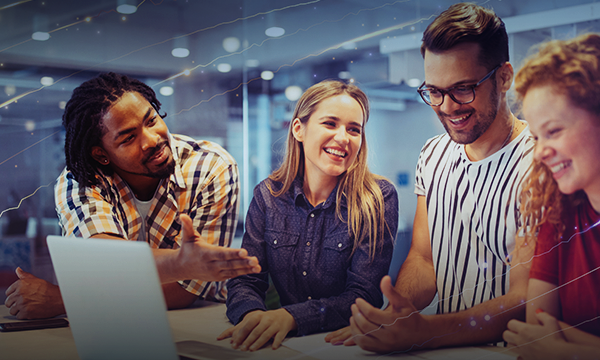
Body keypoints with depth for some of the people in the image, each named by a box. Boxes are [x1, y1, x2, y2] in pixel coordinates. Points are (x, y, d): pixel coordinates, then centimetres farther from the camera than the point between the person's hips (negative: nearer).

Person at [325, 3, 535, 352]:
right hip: (443, 343, 6)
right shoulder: (434, 154, 7)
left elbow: (525, 301, -17)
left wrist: (424, 331, -31)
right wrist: (393, 321, -12)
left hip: (508, 351, -6)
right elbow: (422, 260, 8)